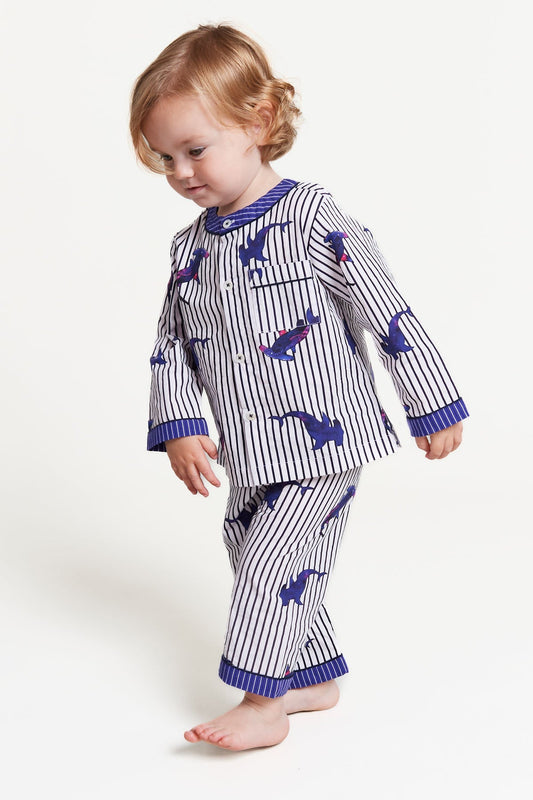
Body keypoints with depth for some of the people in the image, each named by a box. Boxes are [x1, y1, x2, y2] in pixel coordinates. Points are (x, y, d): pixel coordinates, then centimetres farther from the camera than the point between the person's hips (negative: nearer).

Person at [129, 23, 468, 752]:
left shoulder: (313, 220, -15)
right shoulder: (190, 246, 5)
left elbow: (389, 315, -12)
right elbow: (171, 345, 10)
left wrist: (434, 407, -8)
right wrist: (179, 427, -3)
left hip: (324, 438, -7)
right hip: (250, 453, 7)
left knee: (268, 560, -10)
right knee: (257, 558, 15)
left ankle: (262, 704, 4)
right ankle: (316, 679, 32)